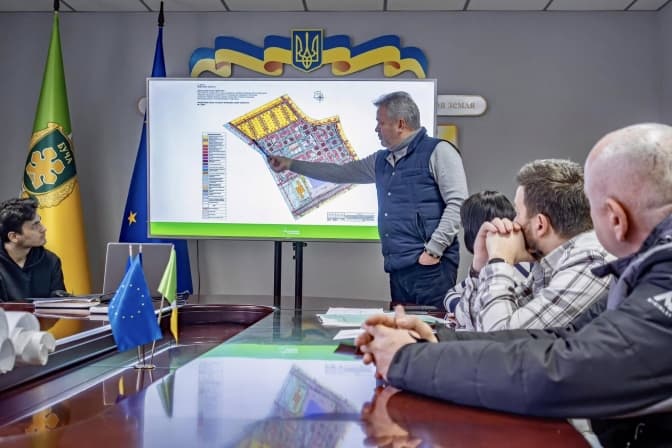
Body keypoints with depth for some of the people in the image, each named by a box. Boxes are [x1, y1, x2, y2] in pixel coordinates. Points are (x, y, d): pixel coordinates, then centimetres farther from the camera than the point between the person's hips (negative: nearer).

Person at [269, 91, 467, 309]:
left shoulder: (437, 151, -4)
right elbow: (340, 173, 30)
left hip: (430, 266, -7)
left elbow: (457, 203, -12)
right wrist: (291, 164, 31)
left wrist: (434, 249, -17)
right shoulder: (381, 160, 20)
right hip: (398, 267, 7)